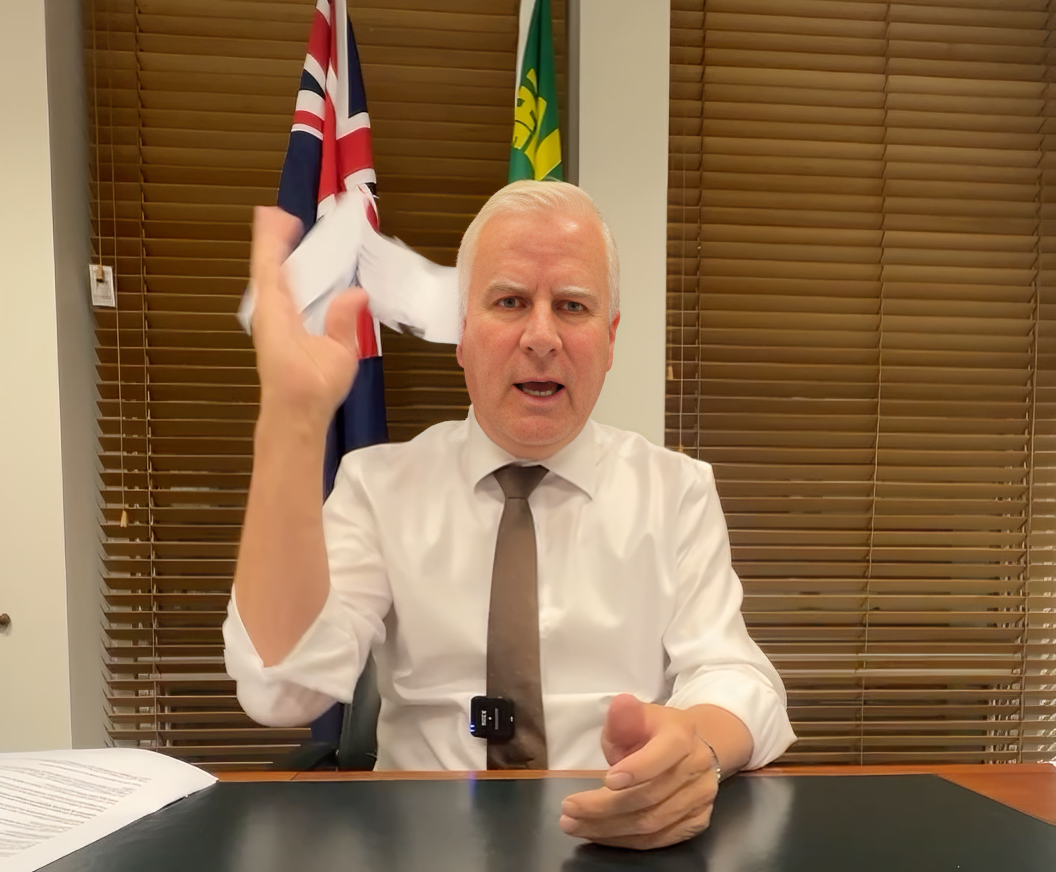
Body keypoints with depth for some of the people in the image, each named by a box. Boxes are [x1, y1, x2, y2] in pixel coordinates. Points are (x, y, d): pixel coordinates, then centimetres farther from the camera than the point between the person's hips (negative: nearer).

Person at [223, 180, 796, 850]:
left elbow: (734, 679, -7)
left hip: (628, 837, 2)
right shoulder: (380, 483, -2)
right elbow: (283, 689, -15)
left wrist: (695, 746, -32)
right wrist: (292, 417, -23)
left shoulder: (678, 489, 1)